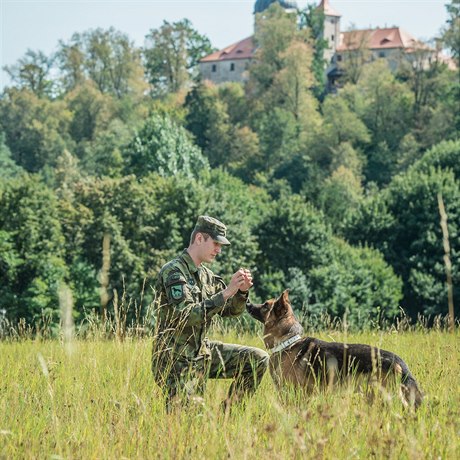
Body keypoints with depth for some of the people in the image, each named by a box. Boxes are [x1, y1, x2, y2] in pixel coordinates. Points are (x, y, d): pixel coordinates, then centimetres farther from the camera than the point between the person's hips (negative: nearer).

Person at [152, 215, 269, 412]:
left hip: (202, 352, 8)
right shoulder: (173, 272, -16)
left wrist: (242, 292, -7)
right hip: (176, 360, -8)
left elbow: (230, 310, 14)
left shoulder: (205, 274, 11)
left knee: (258, 359, 1)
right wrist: (226, 292, -29)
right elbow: (187, 315, -27)